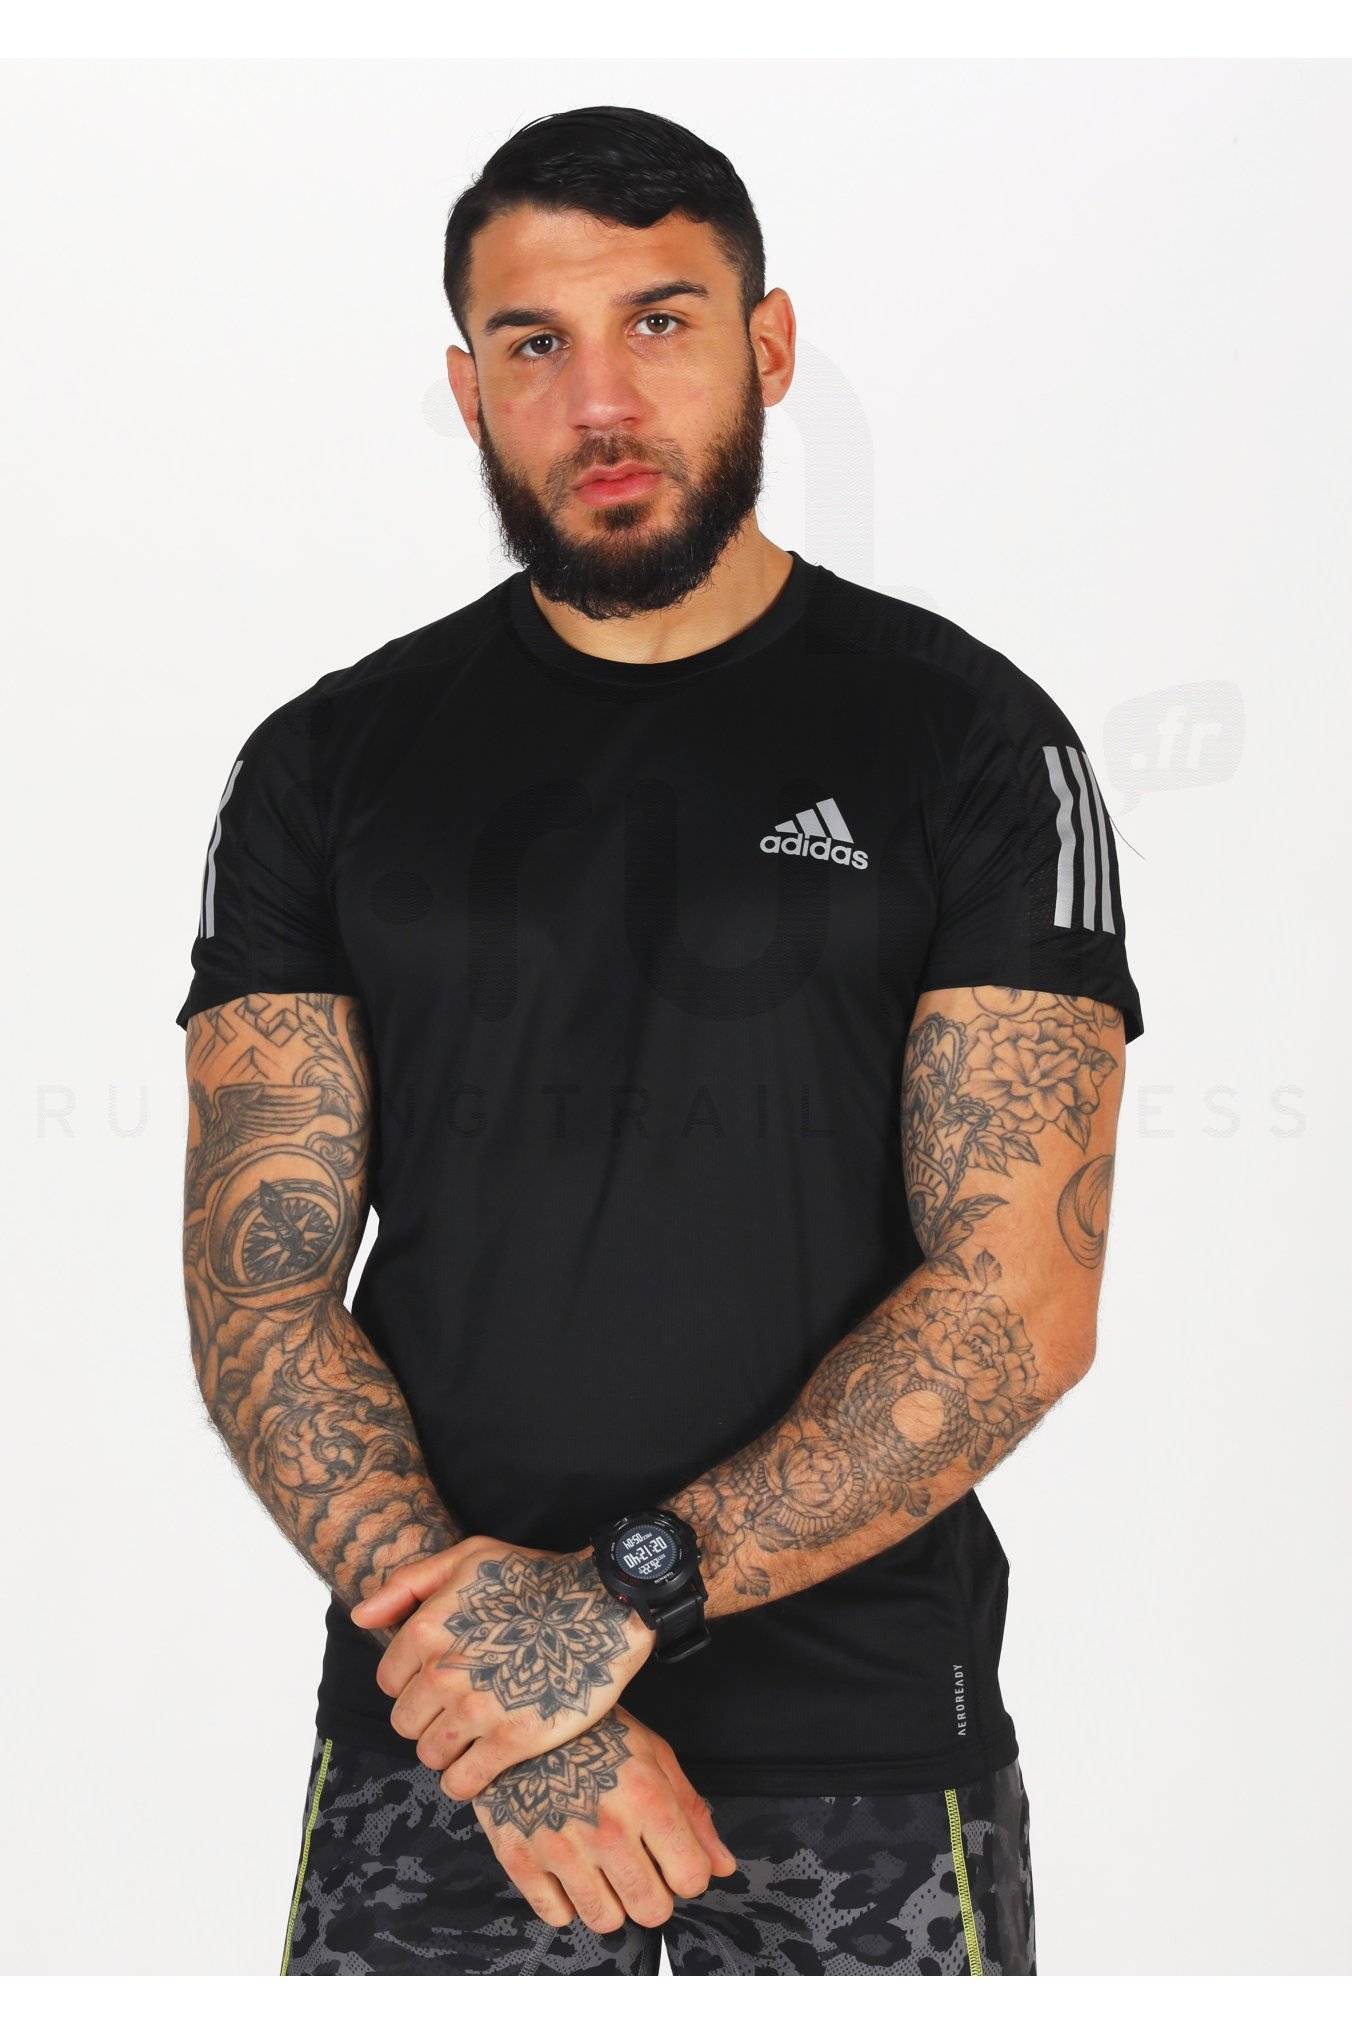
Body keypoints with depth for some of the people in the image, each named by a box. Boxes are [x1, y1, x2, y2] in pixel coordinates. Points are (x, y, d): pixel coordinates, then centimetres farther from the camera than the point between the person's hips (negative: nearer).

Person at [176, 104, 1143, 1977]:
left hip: (867, 1758, -1)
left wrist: (629, 1590, -18)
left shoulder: (973, 744, -3)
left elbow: (1022, 1296, -11)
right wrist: (496, 1678, -15)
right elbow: (260, 1288, -3)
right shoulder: (329, 765, 3)